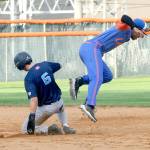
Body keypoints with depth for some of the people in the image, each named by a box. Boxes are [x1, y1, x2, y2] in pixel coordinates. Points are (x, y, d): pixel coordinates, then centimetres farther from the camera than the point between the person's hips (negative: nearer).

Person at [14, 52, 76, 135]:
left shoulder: (29, 78, -22)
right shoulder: (45, 65, -3)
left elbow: (34, 99, -33)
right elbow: (59, 66, 20)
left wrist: (32, 117, -37)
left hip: (45, 108, -6)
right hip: (58, 102, 6)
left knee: (26, 130, 9)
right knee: (61, 108, 44)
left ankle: (48, 129, -12)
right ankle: (66, 126, 17)